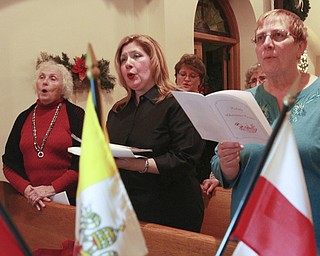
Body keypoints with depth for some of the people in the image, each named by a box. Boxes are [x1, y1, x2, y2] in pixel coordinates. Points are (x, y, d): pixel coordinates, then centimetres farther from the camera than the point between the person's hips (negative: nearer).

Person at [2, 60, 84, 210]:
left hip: (68, 198, -3)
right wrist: (26, 189, -9)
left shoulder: (75, 114, -4)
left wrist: (52, 188, -16)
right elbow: (9, 164, 7)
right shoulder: (24, 117, 8)